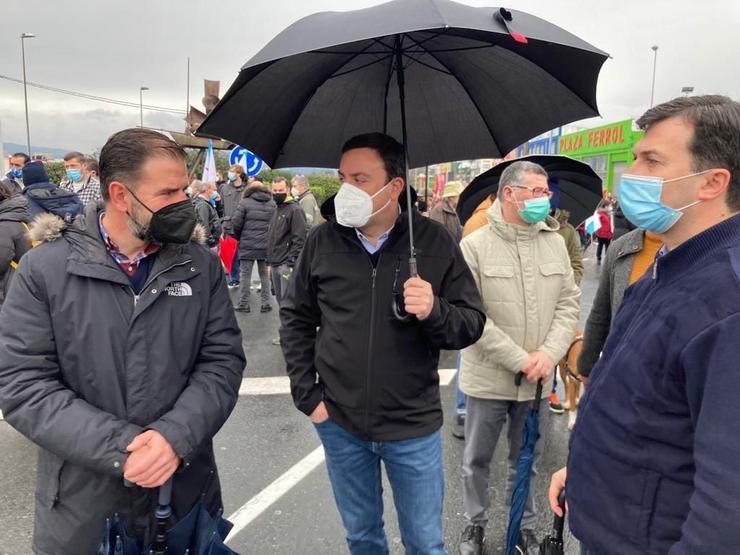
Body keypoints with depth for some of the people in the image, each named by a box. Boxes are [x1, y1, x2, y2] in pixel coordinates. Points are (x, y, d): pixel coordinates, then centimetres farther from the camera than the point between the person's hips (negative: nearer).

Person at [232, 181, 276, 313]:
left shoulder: (245, 203, -4)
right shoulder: (273, 204, 7)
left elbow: (236, 223, -8)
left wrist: (238, 237, 9)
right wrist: (269, 237, 13)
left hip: (247, 245, -3)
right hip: (266, 246, 3)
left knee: (246, 274, 5)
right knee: (264, 274, 12)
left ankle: (243, 303, 10)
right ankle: (266, 303, 14)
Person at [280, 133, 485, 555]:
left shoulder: (435, 242, -11)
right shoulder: (323, 241, -5)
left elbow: (472, 323, -7)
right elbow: (296, 318, 4)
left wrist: (434, 312, -28)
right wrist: (306, 394, 0)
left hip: (413, 428, -1)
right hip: (340, 424, 2)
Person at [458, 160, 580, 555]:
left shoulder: (555, 243, 1)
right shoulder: (474, 246, -11)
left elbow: (568, 304, 3)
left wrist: (549, 354, -12)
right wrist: (519, 360, -17)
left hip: (537, 380, 3)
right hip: (487, 378, -3)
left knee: (527, 460, 20)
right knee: (477, 459, 15)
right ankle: (475, 523, 38)